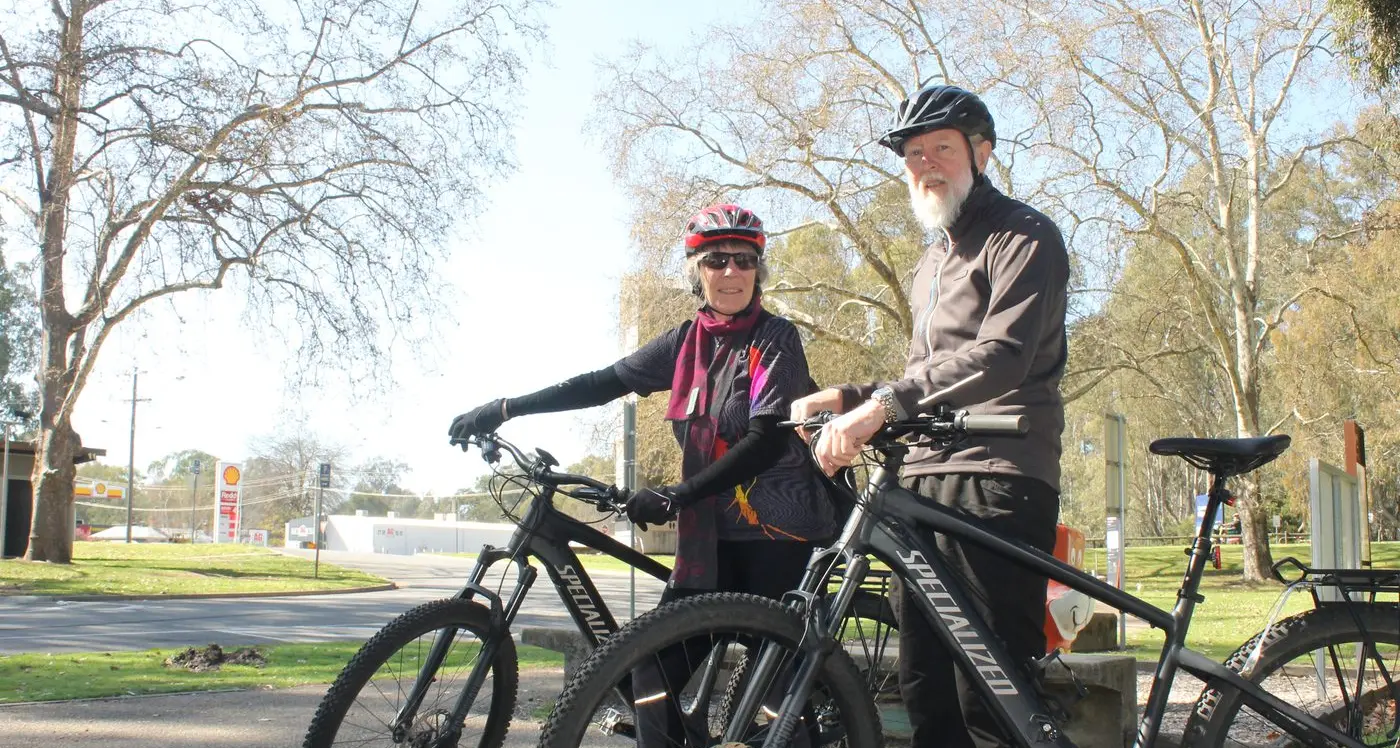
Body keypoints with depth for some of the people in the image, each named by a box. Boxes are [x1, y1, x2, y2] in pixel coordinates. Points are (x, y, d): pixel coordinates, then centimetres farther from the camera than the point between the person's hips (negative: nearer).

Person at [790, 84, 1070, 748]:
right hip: (926, 478, 9)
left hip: (998, 477, -8)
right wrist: (847, 398, 10)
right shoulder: (932, 262, 26)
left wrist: (881, 404, -27)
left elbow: (1002, 354, -19)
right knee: (924, 687, 9)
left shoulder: (1025, 237, -2)